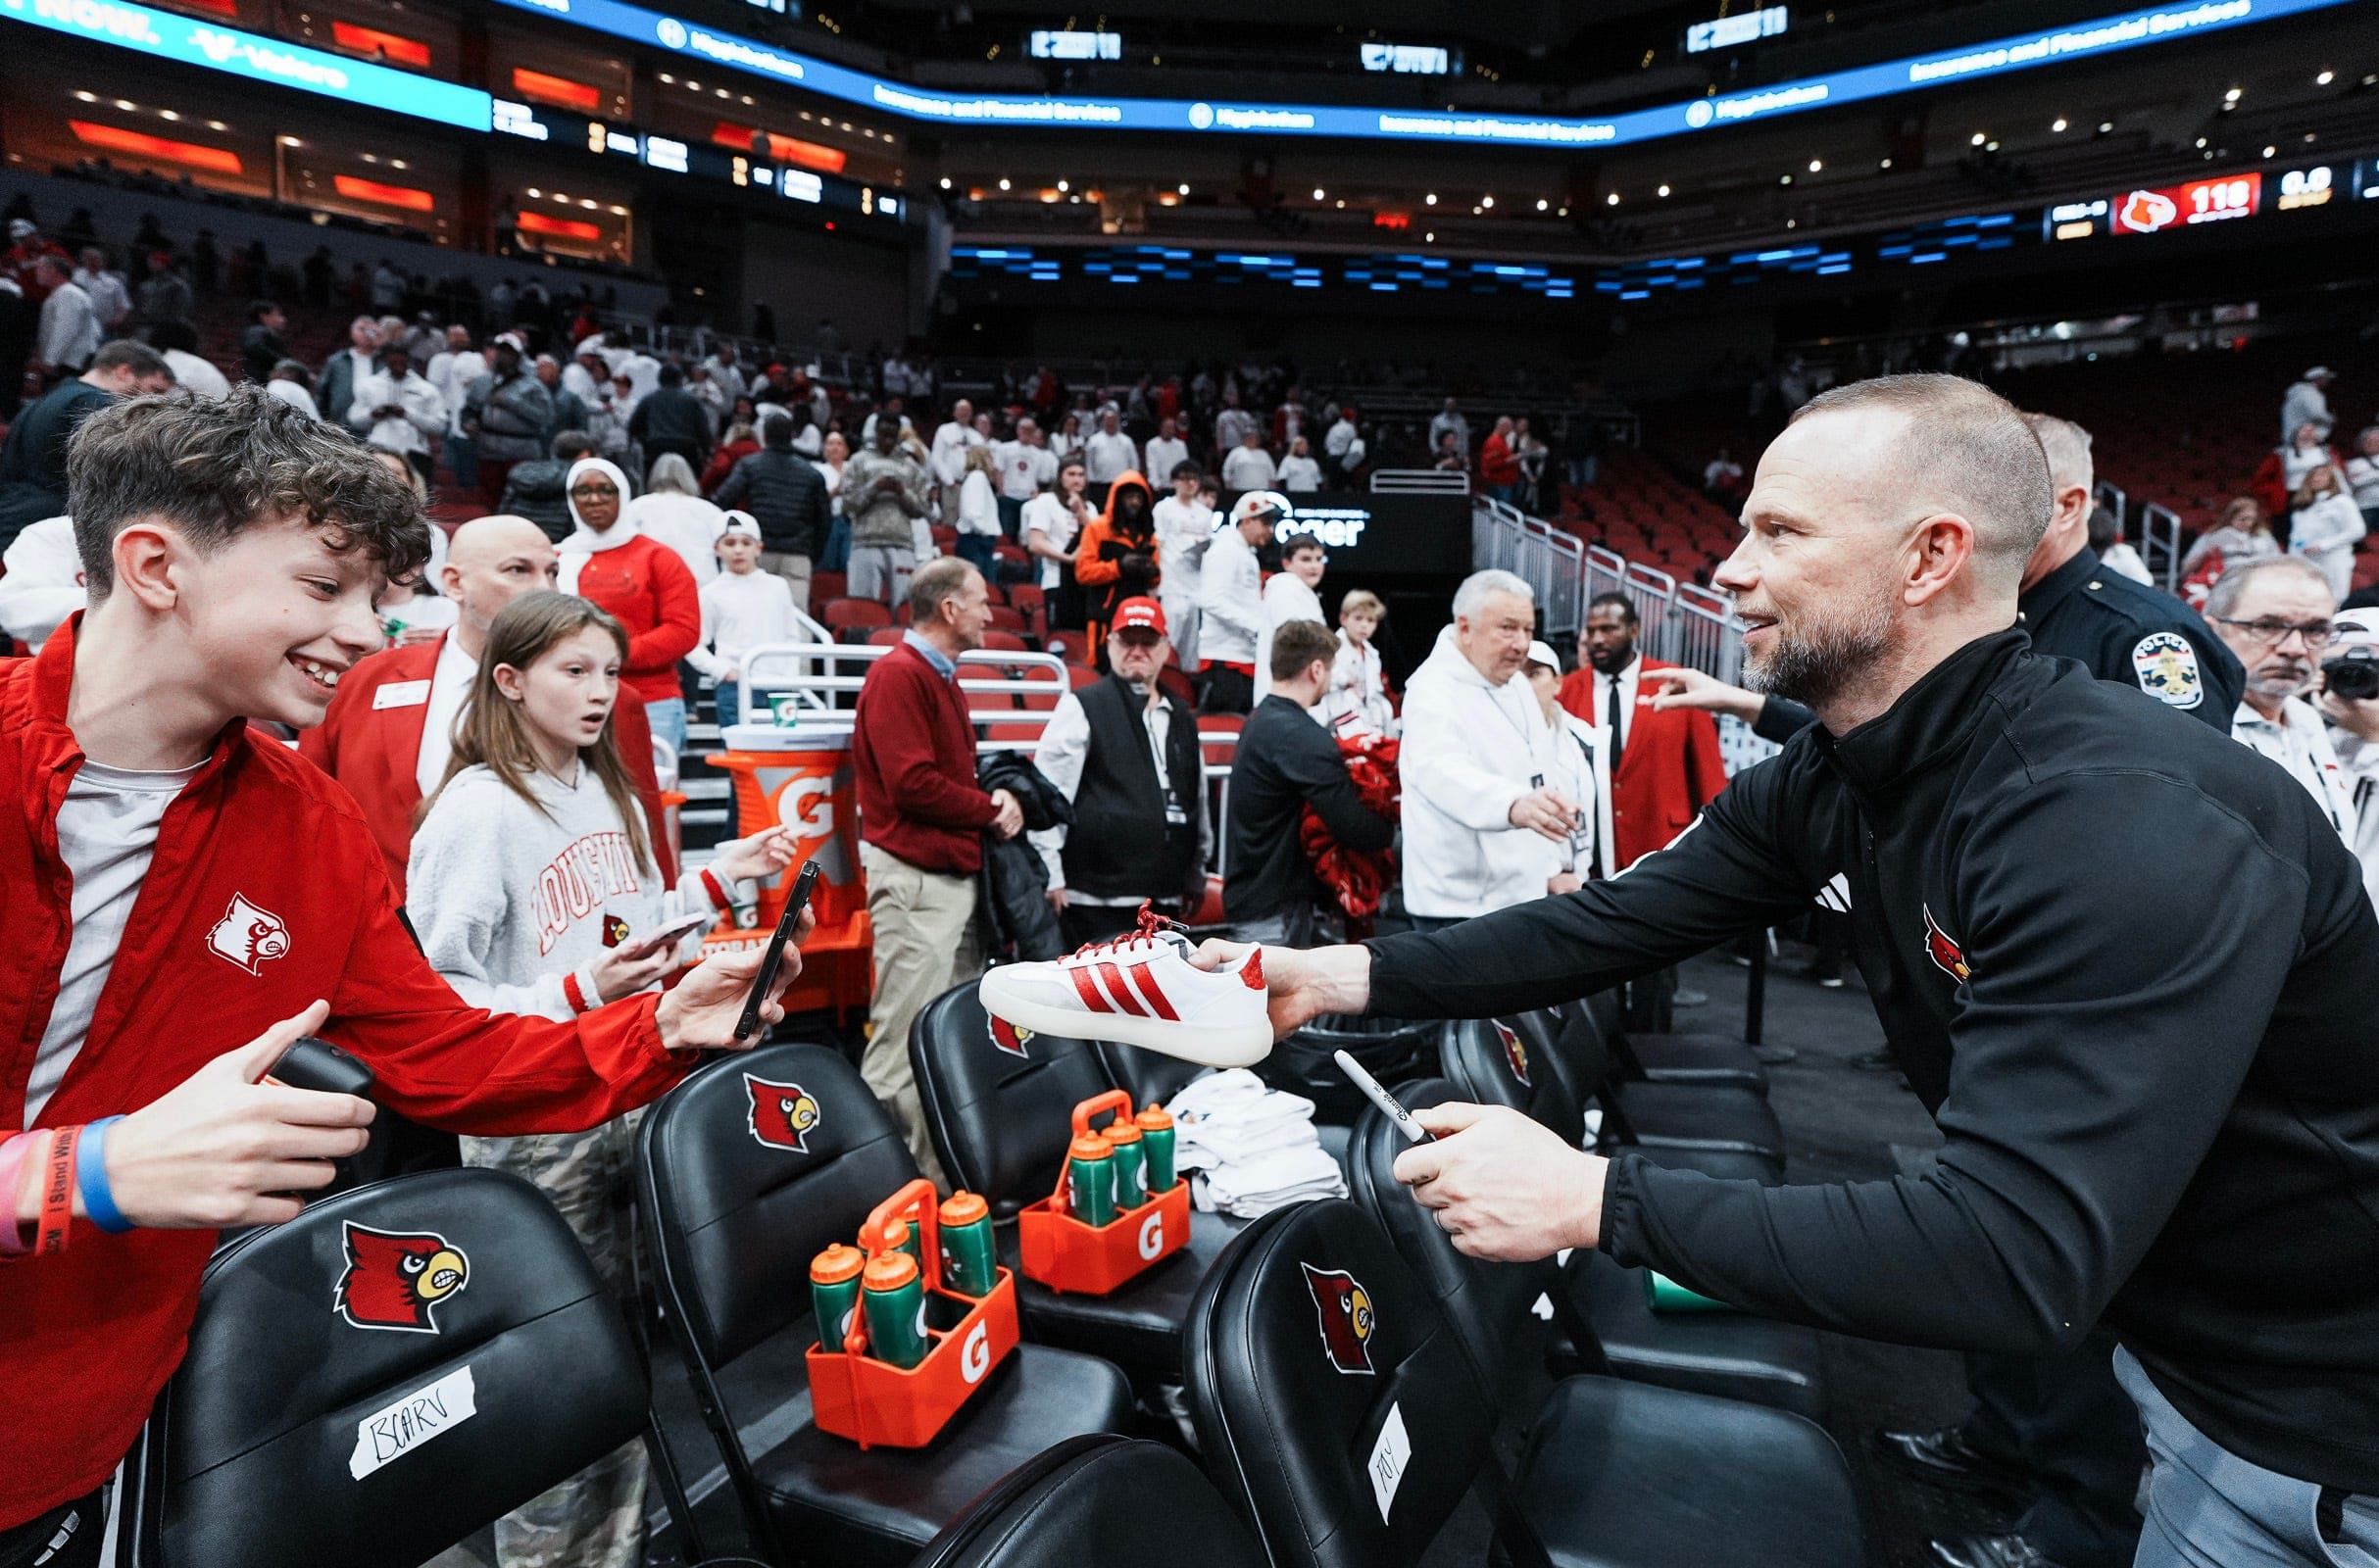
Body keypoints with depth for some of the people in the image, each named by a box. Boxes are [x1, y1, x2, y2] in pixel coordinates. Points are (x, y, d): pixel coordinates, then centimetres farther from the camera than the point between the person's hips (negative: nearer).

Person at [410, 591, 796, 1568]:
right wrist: (576, 996, -27)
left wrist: (721, 880, 7)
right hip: (534, 1128, -7)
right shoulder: (476, 810, -14)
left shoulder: (608, 793, 10)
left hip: (634, 1103, 7)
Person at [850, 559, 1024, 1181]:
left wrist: (994, 802, 1)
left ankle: (942, 1176, 23)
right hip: (915, 879, -10)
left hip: (954, 873, 10)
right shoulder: (896, 674, -12)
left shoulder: (940, 678, 20)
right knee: (905, 1041, -7)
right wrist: (991, 809, -8)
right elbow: (912, 783, -20)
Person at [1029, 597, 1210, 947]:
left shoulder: (1182, 718, 17)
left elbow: (1198, 799, 24)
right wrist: (1051, 876, -11)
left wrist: (1196, 875, 24)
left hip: (1164, 897, 6)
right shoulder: (1081, 708, -2)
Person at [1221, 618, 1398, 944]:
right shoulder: (1301, 737, -21)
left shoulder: (1258, 721, 11)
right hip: (1276, 910, -10)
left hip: (1249, 895, 10)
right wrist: (1395, 824, -5)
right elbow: (1354, 829, -23)